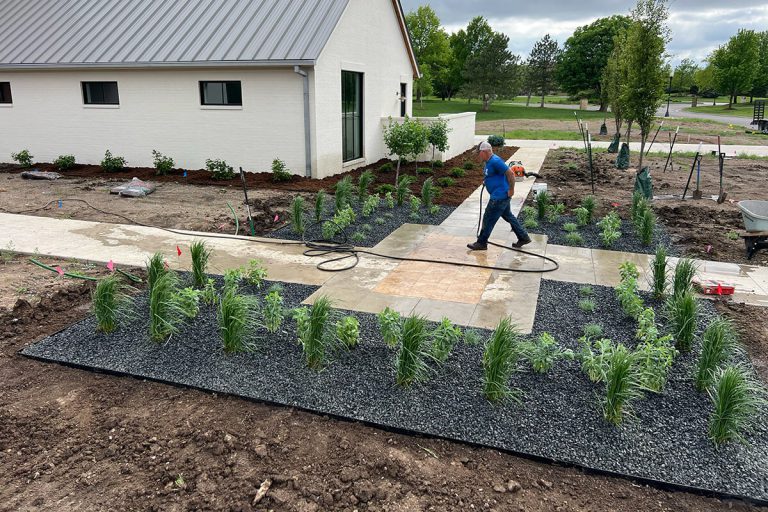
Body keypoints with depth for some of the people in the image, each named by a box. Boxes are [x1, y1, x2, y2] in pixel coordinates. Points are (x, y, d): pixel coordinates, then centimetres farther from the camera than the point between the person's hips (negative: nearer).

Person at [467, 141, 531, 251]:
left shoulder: (495, 161, -20)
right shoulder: (489, 161, 11)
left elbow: (511, 174, -22)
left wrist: (511, 190, -18)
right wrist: (486, 181, 10)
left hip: (499, 196, -11)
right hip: (501, 196, 11)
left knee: (488, 219, -1)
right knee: (508, 216, 19)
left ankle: (481, 243, 9)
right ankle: (523, 237, 27)